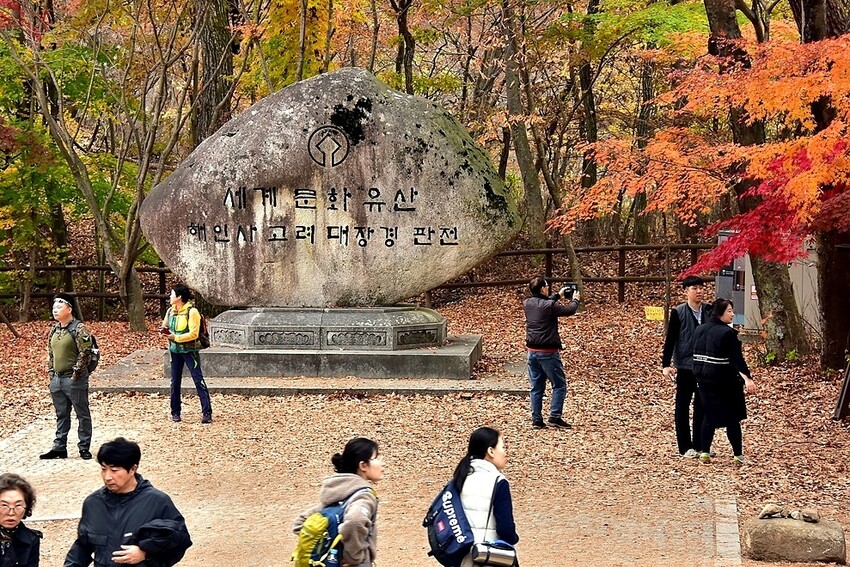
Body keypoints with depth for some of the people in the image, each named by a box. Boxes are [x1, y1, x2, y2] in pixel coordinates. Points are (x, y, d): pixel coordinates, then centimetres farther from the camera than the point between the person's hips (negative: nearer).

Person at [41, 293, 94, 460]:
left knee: (82, 414, 2)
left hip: (74, 379, -8)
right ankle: (59, 448, 18)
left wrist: (76, 374, -15)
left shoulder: (79, 329, -12)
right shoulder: (54, 330, 12)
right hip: (57, 379, 8)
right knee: (61, 415, 13)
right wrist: (51, 373, 12)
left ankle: (84, 448, 8)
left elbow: (85, 353, -16)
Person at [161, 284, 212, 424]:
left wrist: (175, 337, -22)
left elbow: (193, 333, -18)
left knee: (198, 380, -8)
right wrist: (164, 331, -7)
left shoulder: (192, 311, -14)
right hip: (175, 350, 6)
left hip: (189, 350, -6)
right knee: (175, 382, 10)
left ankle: (207, 413, -10)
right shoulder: (170, 311, 6)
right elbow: (165, 327, 17)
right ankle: (175, 412, 19)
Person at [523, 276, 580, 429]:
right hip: (548, 353, -6)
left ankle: (536, 419, 12)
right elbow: (570, 310, -4)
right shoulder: (550, 306, -17)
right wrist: (575, 300, 17)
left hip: (532, 352, 7)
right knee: (559, 385, 6)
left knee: (536, 387, 12)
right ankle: (555, 416, -1)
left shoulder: (527, 304, 3)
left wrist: (558, 295, 31)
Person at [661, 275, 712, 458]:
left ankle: (700, 445, 17)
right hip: (685, 366, -4)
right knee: (682, 406, 4)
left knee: (703, 406, 8)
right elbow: (670, 339, -7)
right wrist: (666, 364, -13)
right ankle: (685, 447, 10)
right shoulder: (678, 312, -7)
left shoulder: (710, 311, 3)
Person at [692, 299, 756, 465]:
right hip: (724, 381, -6)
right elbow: (737, 358, -24)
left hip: (703, 378, 6)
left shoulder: (700, 330, 6)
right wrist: (747, 378, -29)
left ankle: (705, 452, 13)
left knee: (710, 415, 15)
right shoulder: (728, 333, -16)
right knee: (732, 418, 3)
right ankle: (738, 455, 7)